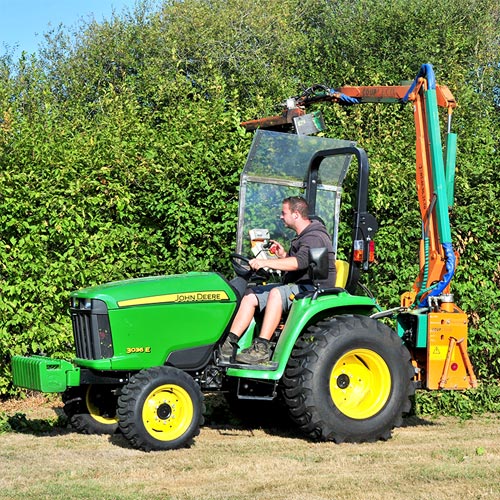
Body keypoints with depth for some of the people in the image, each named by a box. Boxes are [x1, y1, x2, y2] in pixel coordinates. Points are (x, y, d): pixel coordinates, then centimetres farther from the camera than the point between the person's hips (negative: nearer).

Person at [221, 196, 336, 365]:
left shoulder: (315, 237, -14)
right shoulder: (302, 237, 20)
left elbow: (300, 262, -32)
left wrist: (266, 262, -39)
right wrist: (283, 255, 8)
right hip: (294, 287, 10)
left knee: (276, 293, -36)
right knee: (251, 295, -4)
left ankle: (262, 348, -41)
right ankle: (229, 342, -14)